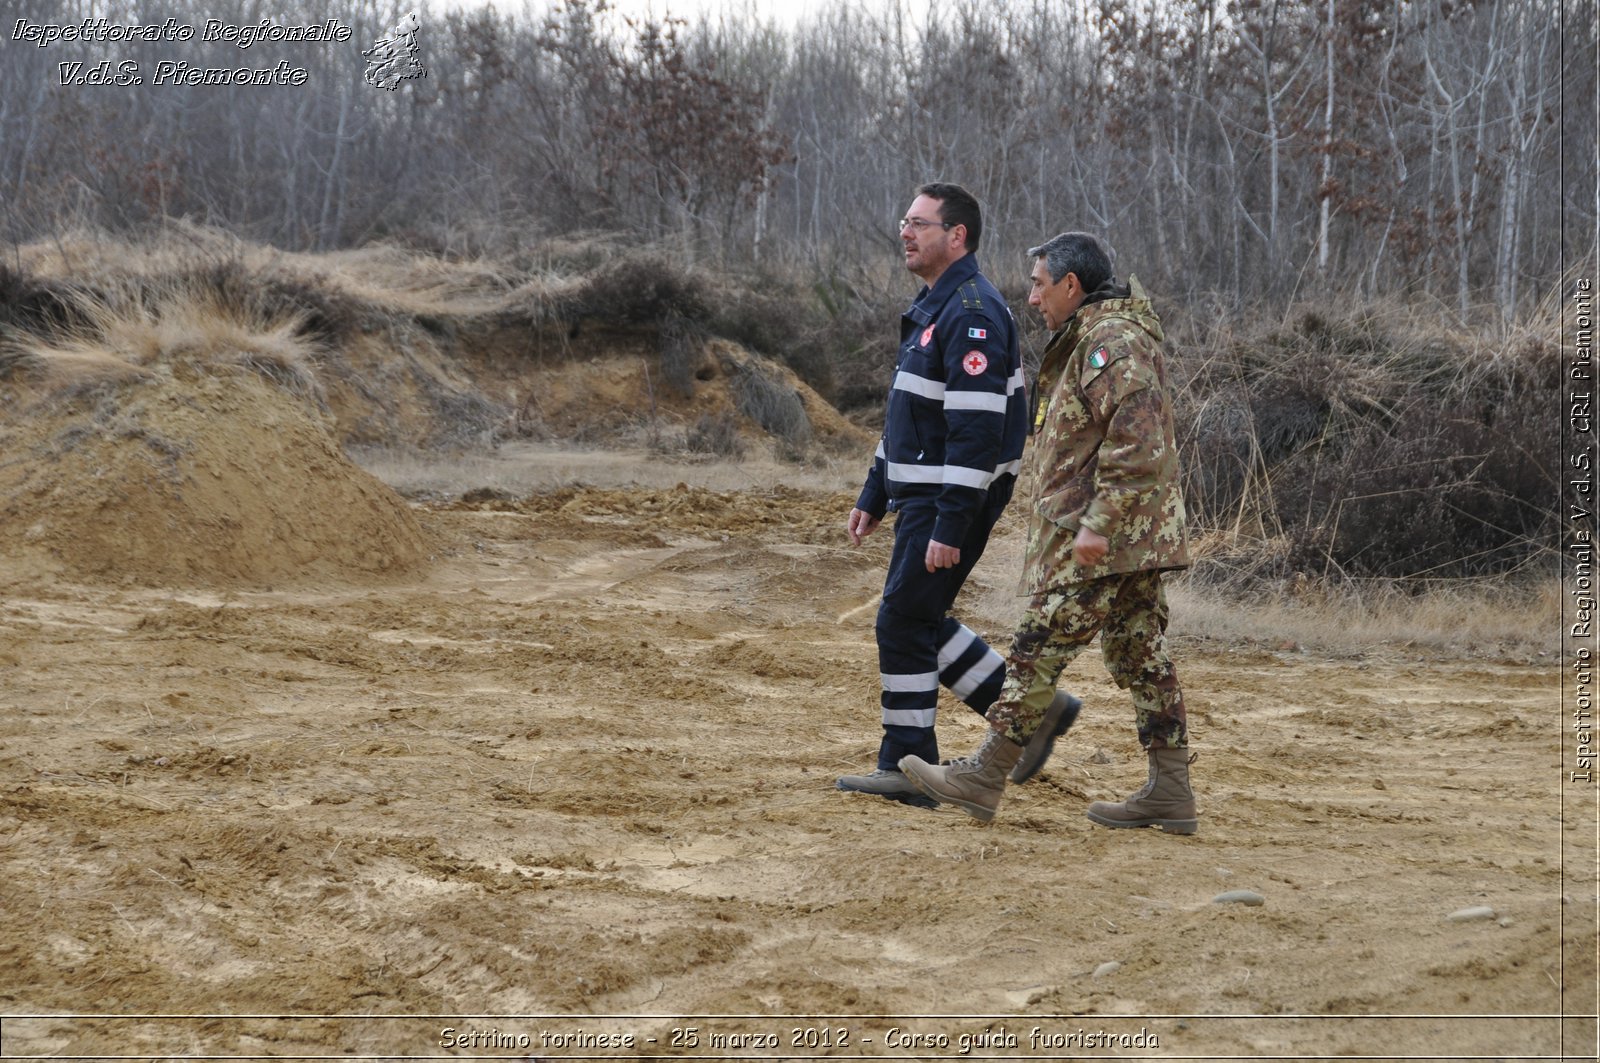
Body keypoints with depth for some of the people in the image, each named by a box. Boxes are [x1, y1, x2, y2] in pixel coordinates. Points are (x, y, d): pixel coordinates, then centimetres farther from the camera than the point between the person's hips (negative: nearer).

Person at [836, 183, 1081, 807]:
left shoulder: (972, 313, -18)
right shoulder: (931, 309, 16)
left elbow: (976, 431, -24)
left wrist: (950, 527, -26)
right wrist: (873, 497, 21)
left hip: (953, 498, -10)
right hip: (920, 497, 10)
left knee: (905, 621, -4)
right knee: (918, 620, 14)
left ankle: (907, 769, 4)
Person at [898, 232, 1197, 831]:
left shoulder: (1111, 341, -15)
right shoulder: (1097, 337, 20)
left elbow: (1136, 440, -25)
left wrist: (1098, 524, -26)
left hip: (1097, 539, -11)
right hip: (1137, 536, 11)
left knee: (1040, 649, -5)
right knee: (1140, 656, 9)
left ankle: (984, 779, 0)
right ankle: (1170, 791, 10)